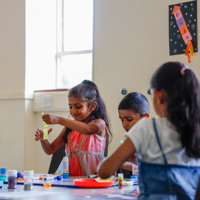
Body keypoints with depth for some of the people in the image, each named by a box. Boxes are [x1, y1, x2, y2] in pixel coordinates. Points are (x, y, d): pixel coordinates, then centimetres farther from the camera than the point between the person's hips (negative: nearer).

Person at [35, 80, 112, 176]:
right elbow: (50, 150, 16)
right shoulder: (69, 128, 14)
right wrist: (43, 139, -7)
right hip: (72, 178, 5)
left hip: (94, 178, -5)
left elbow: (88, 130, -27)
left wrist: (60, 120, -32)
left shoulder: (100, 123, -3)